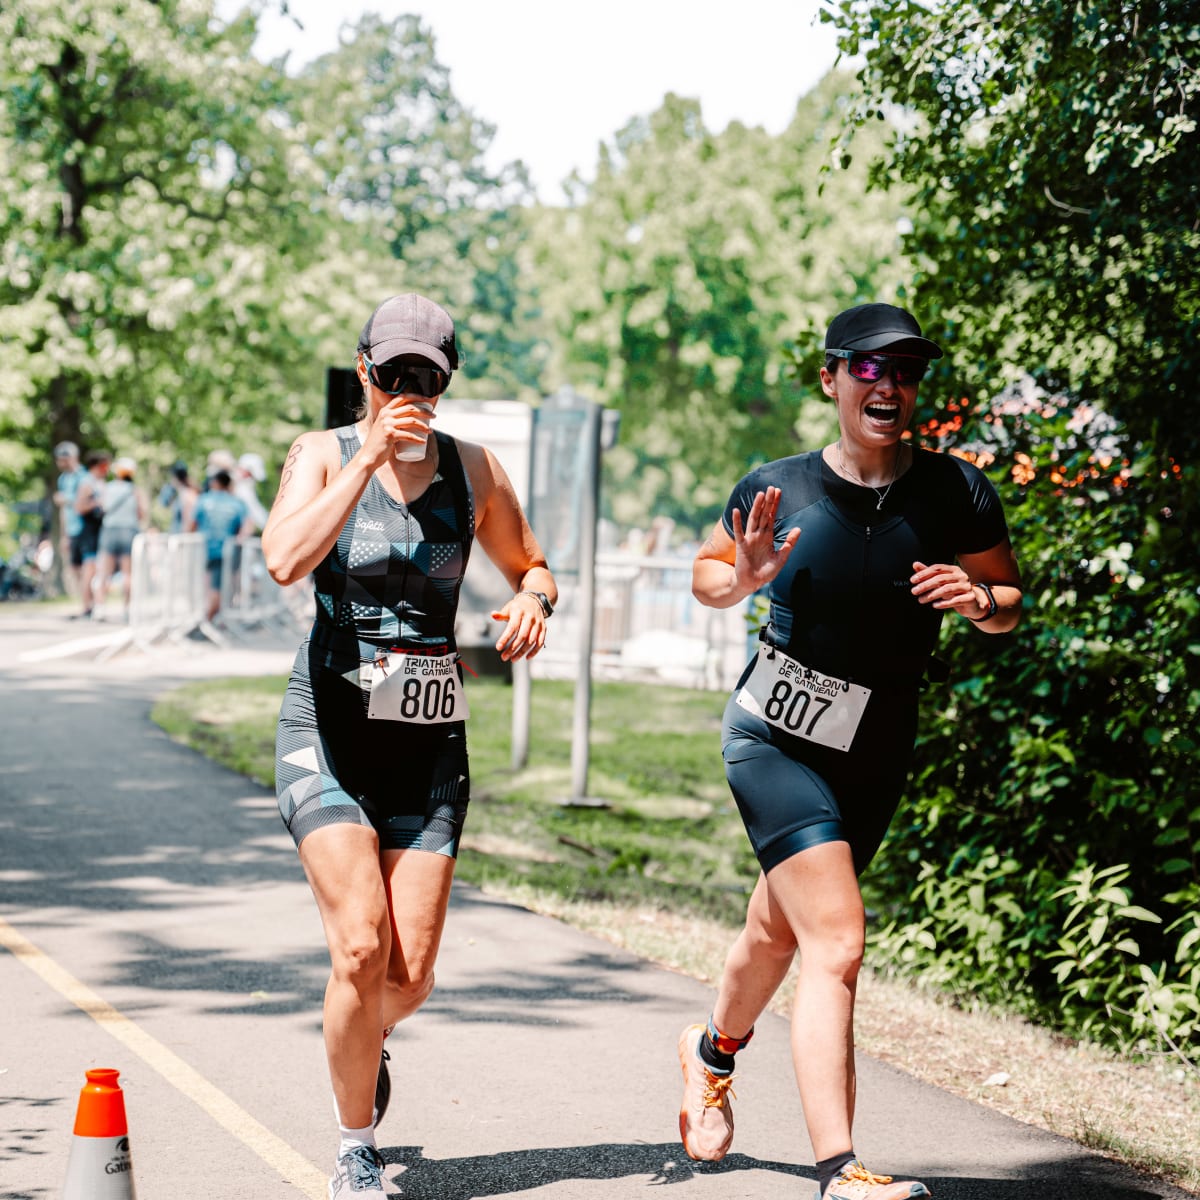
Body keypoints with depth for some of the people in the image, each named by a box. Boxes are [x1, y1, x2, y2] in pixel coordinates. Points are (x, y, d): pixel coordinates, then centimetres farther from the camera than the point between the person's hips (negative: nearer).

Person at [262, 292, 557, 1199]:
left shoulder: (472, 470, 4)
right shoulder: (324, 455, -3)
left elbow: (531, 567, 18)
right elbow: (285, 561, -21)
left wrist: (533, 600, -6)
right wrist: (371, 458, -23)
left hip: (430, 740, 3)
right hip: (328, 726, -3)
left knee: (412, 973, -2)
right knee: (362, 947, -17)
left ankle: (365, 1039, 36)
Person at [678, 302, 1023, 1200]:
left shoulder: (956, 493, -6)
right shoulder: (777, 489, -9)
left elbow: (1010, 601, 4)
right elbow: (705, 572, 7)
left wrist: (977, 600, -18)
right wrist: (741, 581, -15)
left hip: (873, 763, 4)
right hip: (773, 742, -4)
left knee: (779, 930, 23)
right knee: (837, 942, -20)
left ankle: (714, 1051, 54)